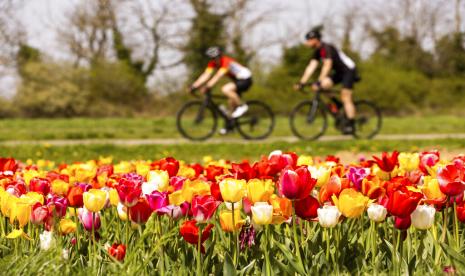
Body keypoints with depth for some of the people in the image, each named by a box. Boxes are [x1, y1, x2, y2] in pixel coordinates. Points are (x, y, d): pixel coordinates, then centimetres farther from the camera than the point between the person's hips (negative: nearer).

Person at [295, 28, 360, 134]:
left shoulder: (326, 48, -24)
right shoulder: (318, 52, 3)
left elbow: (327, 66, -33)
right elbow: (311, 67, 2)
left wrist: (319, 82, -40)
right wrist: (302, 83, -5)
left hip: (349, 70, -8)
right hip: (339, 72, 8)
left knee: (346, 98, -13)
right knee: (324, 85, -13)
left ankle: (351, 125, -10)